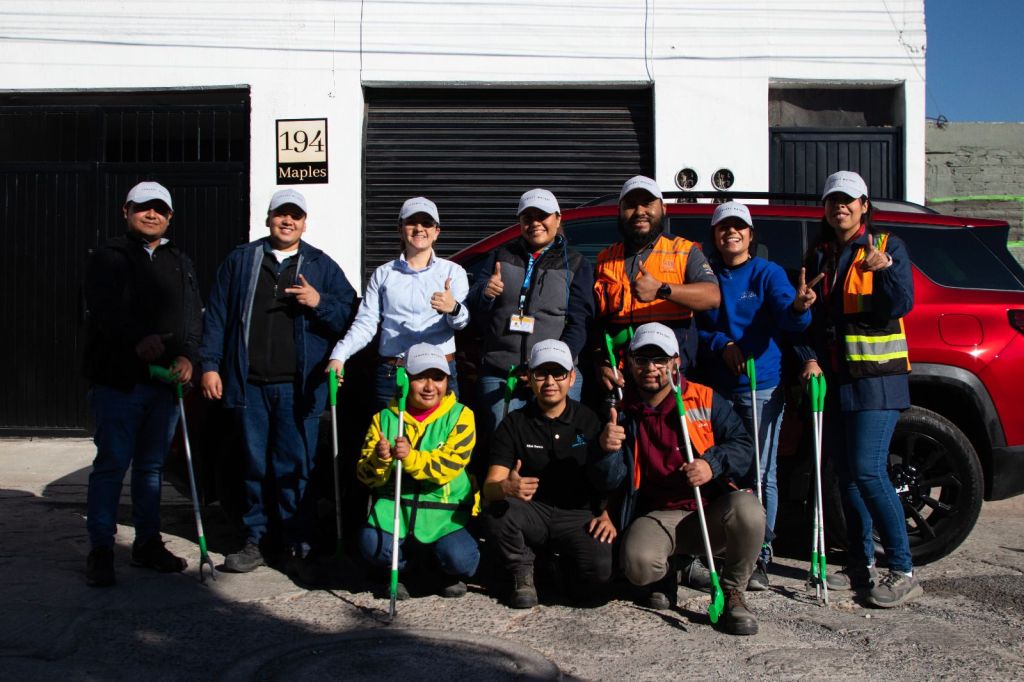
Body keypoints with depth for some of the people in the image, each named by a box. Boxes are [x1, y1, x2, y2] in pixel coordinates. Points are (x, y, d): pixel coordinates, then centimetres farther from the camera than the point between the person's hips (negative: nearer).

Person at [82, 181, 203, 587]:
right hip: (118, 380, -4)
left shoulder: (180, 263, 17)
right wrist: (137, 340, -26)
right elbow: (104, 310, -12)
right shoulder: (109, 258, 2)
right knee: (112, 464, -3)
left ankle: (148, 543, 21)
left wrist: (187, 356, -9)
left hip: (166, 381, 5)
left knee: (152, 465, 12)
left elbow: (194, 315, 8)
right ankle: (101, 550, 6)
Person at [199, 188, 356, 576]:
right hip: (248, 383, 2)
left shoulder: (321, 266, 10)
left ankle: (299, 546, 7)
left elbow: (349, 314, 6)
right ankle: (255, 541, 19)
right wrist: (210, 365, 3)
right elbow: (217, 315, 10)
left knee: (295, 468, -2)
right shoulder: (240, 261, 13)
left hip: (297, 385, -2)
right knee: (254, 466, 9)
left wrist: (319, 303, -12)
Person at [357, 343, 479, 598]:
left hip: (444, 510, -1)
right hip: (395, 504, 2)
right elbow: (365, 475, 1)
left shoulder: (460, 416, -3)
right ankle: (399, 569, 12)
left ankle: (451, 574, 16)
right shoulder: (385, 418, 4)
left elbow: (449, 466, -16)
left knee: (462, 561, -25)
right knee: (372, 546, -26)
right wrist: (379, 460, -24)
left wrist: (411, 458, -33)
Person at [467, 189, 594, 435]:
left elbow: (579, 322, 1)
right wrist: (485, 294, -15)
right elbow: (474, 312, 10)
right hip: (498, 375, 2)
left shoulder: (575, 263, 10)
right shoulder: (501, 256, 16)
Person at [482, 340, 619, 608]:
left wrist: (607, 515, -9)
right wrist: (505, 488, -33)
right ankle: (522, 574, -3)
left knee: (599, 568, -28)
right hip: (532, 513, 0)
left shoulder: (589, 420, 4)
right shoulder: (514, 423, 0)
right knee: (496, 512, -33)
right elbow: (489, 487, -9)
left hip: (578, 515, 0)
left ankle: (562, 566, 9)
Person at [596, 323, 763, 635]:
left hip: (713, 509, 0)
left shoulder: (706, 399, 4)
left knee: (747, 509, -34)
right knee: (638, 565, -32)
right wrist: (607, 450, -23)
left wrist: (713, 464, -19)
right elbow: (613, 478, 0)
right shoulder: (624, 413, 6)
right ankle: (665, 576, 11)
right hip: (660, 516, 0)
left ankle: (732, 593, -5)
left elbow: (743, 443, 1)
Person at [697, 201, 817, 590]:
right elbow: (696, 325, 8)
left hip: (762, 386, -2)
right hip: (716, 387, 2)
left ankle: (760, 558, 6)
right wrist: (722, 344, -11)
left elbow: (788, 318, -15)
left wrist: (798, 307, -38)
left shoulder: (768, 273, 1)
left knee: (762, 473, -2)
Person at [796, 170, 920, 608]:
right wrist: (810, 358, 1)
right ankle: (861, 565, 19)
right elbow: (807, 315, 15)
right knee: (847, 475, 9)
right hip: (833, 379, 6)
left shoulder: (887, 247, 0)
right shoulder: (819, 255, 15)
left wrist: (885, 269, -28)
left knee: (868, 472, -15)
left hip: (875, 378, -6)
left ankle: (903, 572, -6)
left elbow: (901, 305, -11)